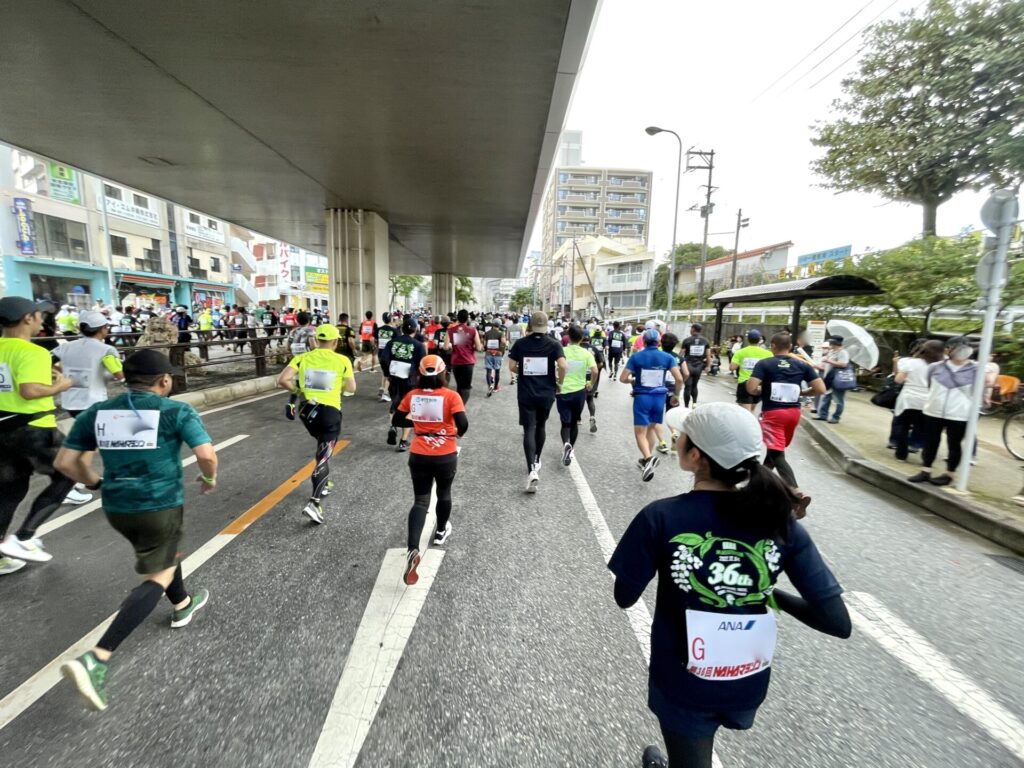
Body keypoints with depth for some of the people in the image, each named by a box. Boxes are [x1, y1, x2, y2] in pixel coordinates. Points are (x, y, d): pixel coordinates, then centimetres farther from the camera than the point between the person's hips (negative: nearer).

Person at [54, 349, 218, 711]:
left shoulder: (96, 412, 1)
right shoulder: (176, 410, -14)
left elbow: (65, 462, 3)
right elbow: (206, 454, -22)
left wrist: (96, 482, 19)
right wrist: (210, 479, -2)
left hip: (116, 508, 6)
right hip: (161, 507, -6)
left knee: (163, 552, 30)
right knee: (157, 578, 8)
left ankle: (182, 606, 49)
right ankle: (96, 659, -4)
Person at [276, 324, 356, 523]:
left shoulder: (302, 358, 2)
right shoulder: (342, 361, -6)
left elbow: (282, 380, -8)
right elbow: (351, 388, 0)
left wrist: (298, 390, 9)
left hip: (307, 409, 5)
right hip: (330, 412, -4)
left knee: (323, 447, 30)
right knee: (324, 456, 0)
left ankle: (322, 483, 39)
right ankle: (313, 503, -11)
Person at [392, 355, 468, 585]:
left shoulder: (412, 395, -2)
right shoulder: (450, 396, -13)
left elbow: (396, 420, 6)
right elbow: (463, 424, -21)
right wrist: (457, 434, 1)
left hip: (418, 456, 2)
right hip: (446, 456, -2)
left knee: (420, 501, 7)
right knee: (444, 493, 23)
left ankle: (412, 549, -11)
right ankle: (441, 532, 43)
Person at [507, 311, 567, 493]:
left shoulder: (520, 343, -1)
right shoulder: (553, 344, -4)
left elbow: (512, 367, -1)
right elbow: (563, 366, -16)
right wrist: (559, 383, 0)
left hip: (526, 393, -1)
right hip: (546, 393, 1)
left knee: (529, 430, -2)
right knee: (541, 426, 21)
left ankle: (532, 471, -16)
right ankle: (536, 461, 34)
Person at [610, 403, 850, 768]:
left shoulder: (660, 517, -27)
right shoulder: (779, 520, -17)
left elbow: (624, 598, -15)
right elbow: (837, 622, -16)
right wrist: (773, 595, 0)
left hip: (683, 683, -4)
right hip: (748, 685, 4)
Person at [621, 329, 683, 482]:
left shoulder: (636, 356, -4)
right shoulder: (667, 357, 0)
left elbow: (623, 378, -7)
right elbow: (679, 379, -6)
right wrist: (676, 395, 8)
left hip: (642, 397, -3)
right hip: (659, 397, 3)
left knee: (640, 432, -1)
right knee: (652, 428, 20)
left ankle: (648, 458, -25)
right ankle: (646, 459, 28)